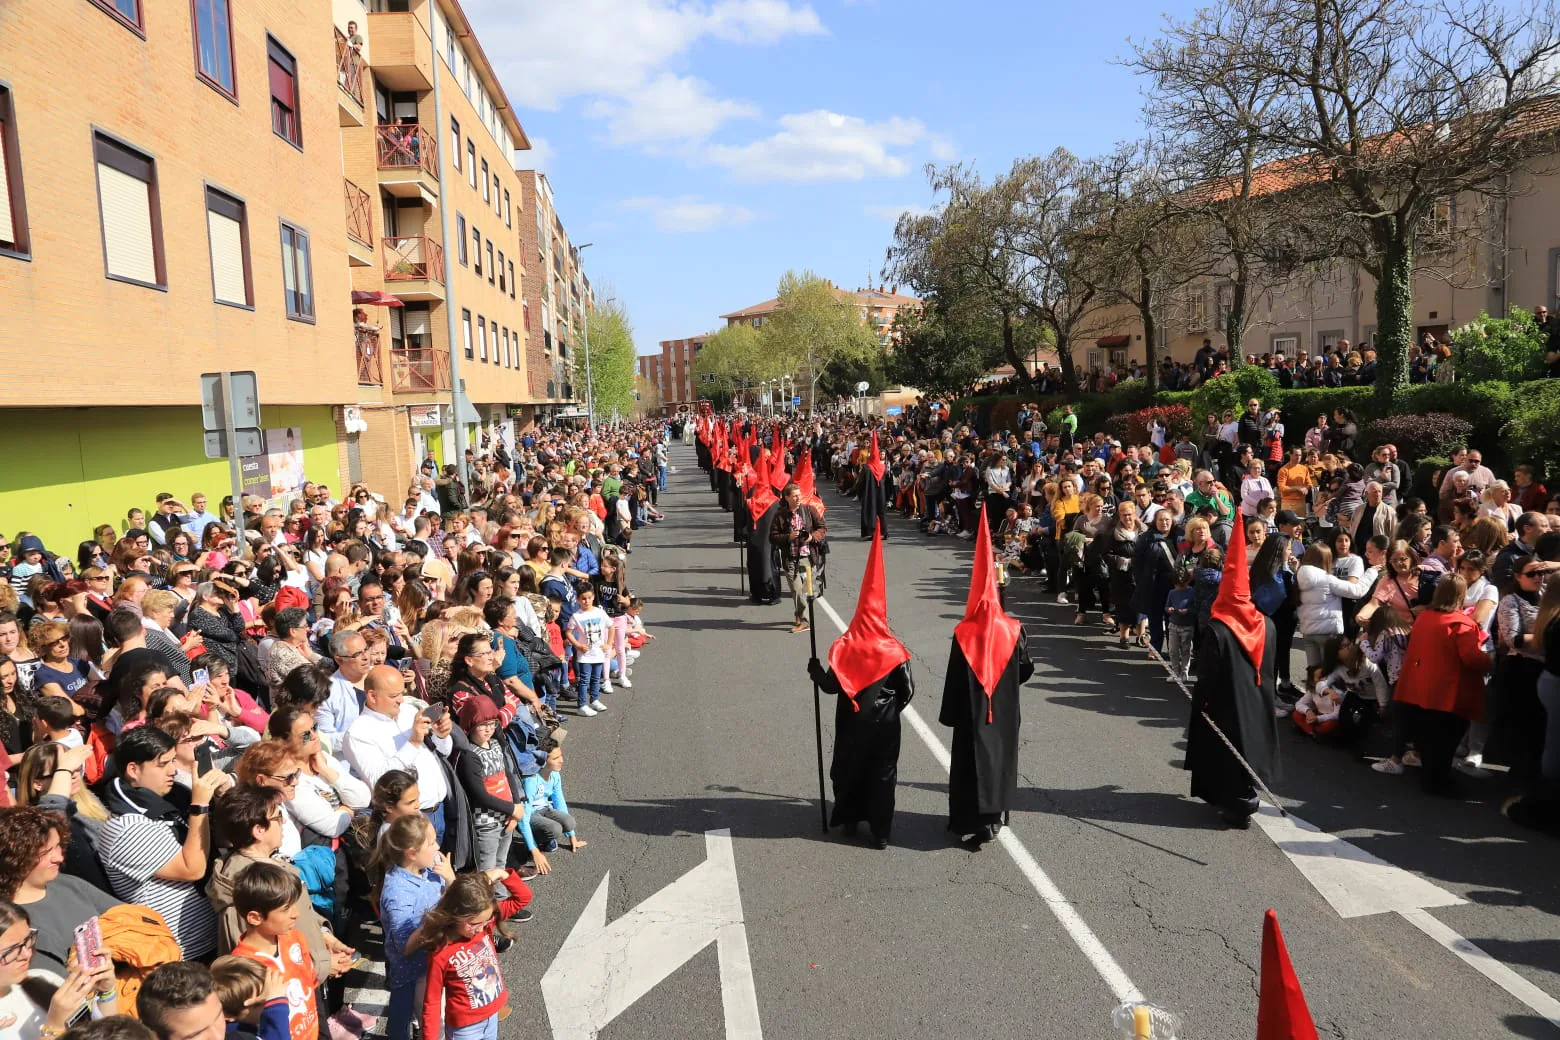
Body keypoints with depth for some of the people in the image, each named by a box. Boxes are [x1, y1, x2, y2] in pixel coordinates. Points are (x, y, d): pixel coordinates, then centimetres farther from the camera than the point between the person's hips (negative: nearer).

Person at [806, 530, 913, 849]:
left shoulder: (844, 648, -13)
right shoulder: (893, 651, -12)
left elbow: (831, 685, -9)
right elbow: (907, 690, -7)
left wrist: (815, 670, 9)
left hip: (852, 723, 0)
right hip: (884, 723, 0)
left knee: (848, 768, 18)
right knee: (882, 774, 9)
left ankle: (849, 819, 31)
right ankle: (880, 832, 12)